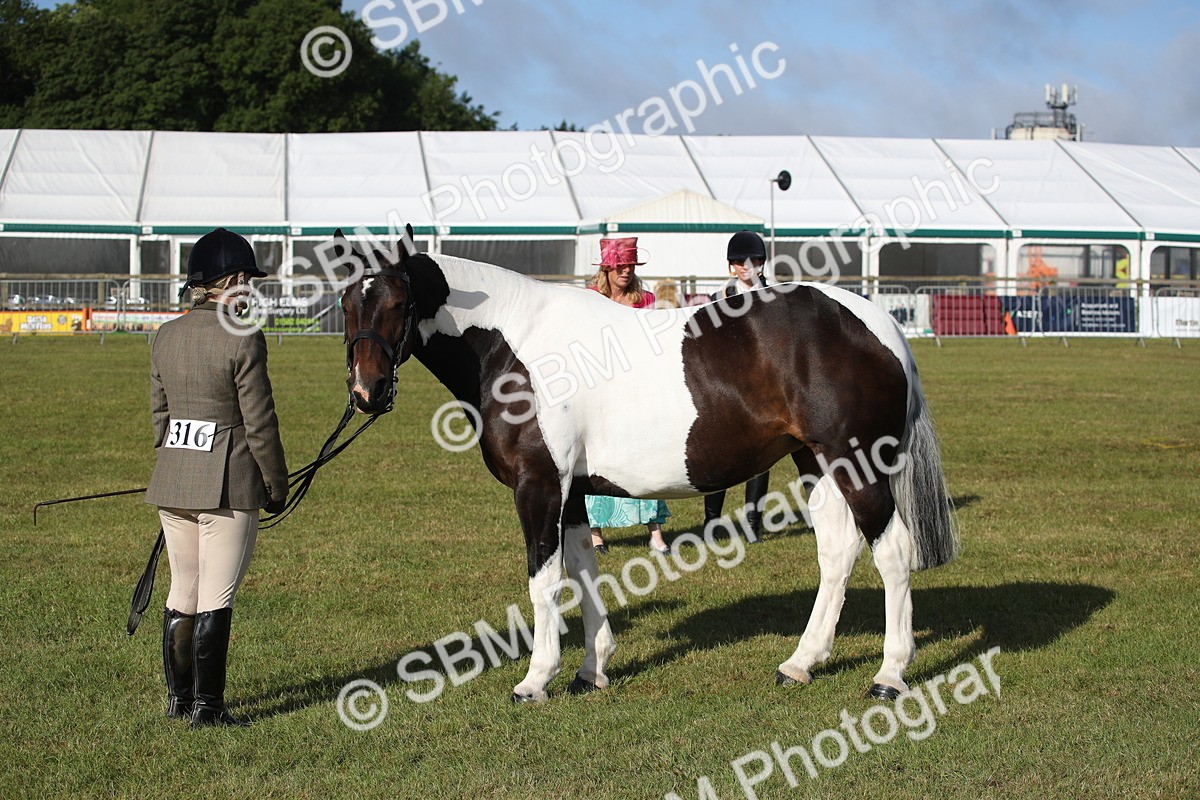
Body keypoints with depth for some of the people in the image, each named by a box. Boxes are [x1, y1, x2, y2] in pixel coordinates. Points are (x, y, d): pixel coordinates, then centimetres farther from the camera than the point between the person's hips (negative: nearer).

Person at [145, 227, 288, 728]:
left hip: (172, 481, 7)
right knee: (216, 598, 1)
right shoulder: (242, 340, -13)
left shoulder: (166, 336, 6)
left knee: (182, 593, 16)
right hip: (228, 485, -7)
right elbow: (259, 423, -11)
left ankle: (178, 697, 25)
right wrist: (276, 486, -1)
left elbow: (158, 411, 13)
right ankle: (206, 706, 5)